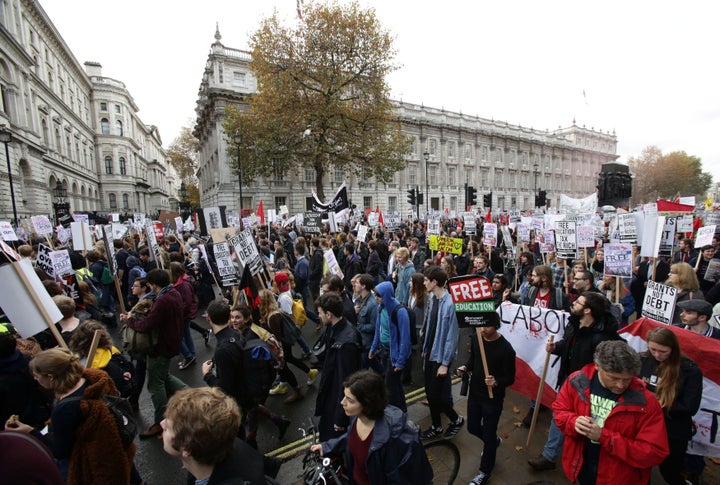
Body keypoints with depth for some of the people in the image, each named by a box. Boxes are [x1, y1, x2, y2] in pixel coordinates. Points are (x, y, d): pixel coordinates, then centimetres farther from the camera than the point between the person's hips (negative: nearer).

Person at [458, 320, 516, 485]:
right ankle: (494, 441, 54)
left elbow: (510, 378, -14)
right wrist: (466, 367, -12)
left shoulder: (506, 349, -24)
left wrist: (496, 382, -33)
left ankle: (485, 471, 37)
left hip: (493, 398, -5)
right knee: (473, 428, 21)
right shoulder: (475, 337, -9)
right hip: (474, 392, 5)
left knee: (488, 435, 12)